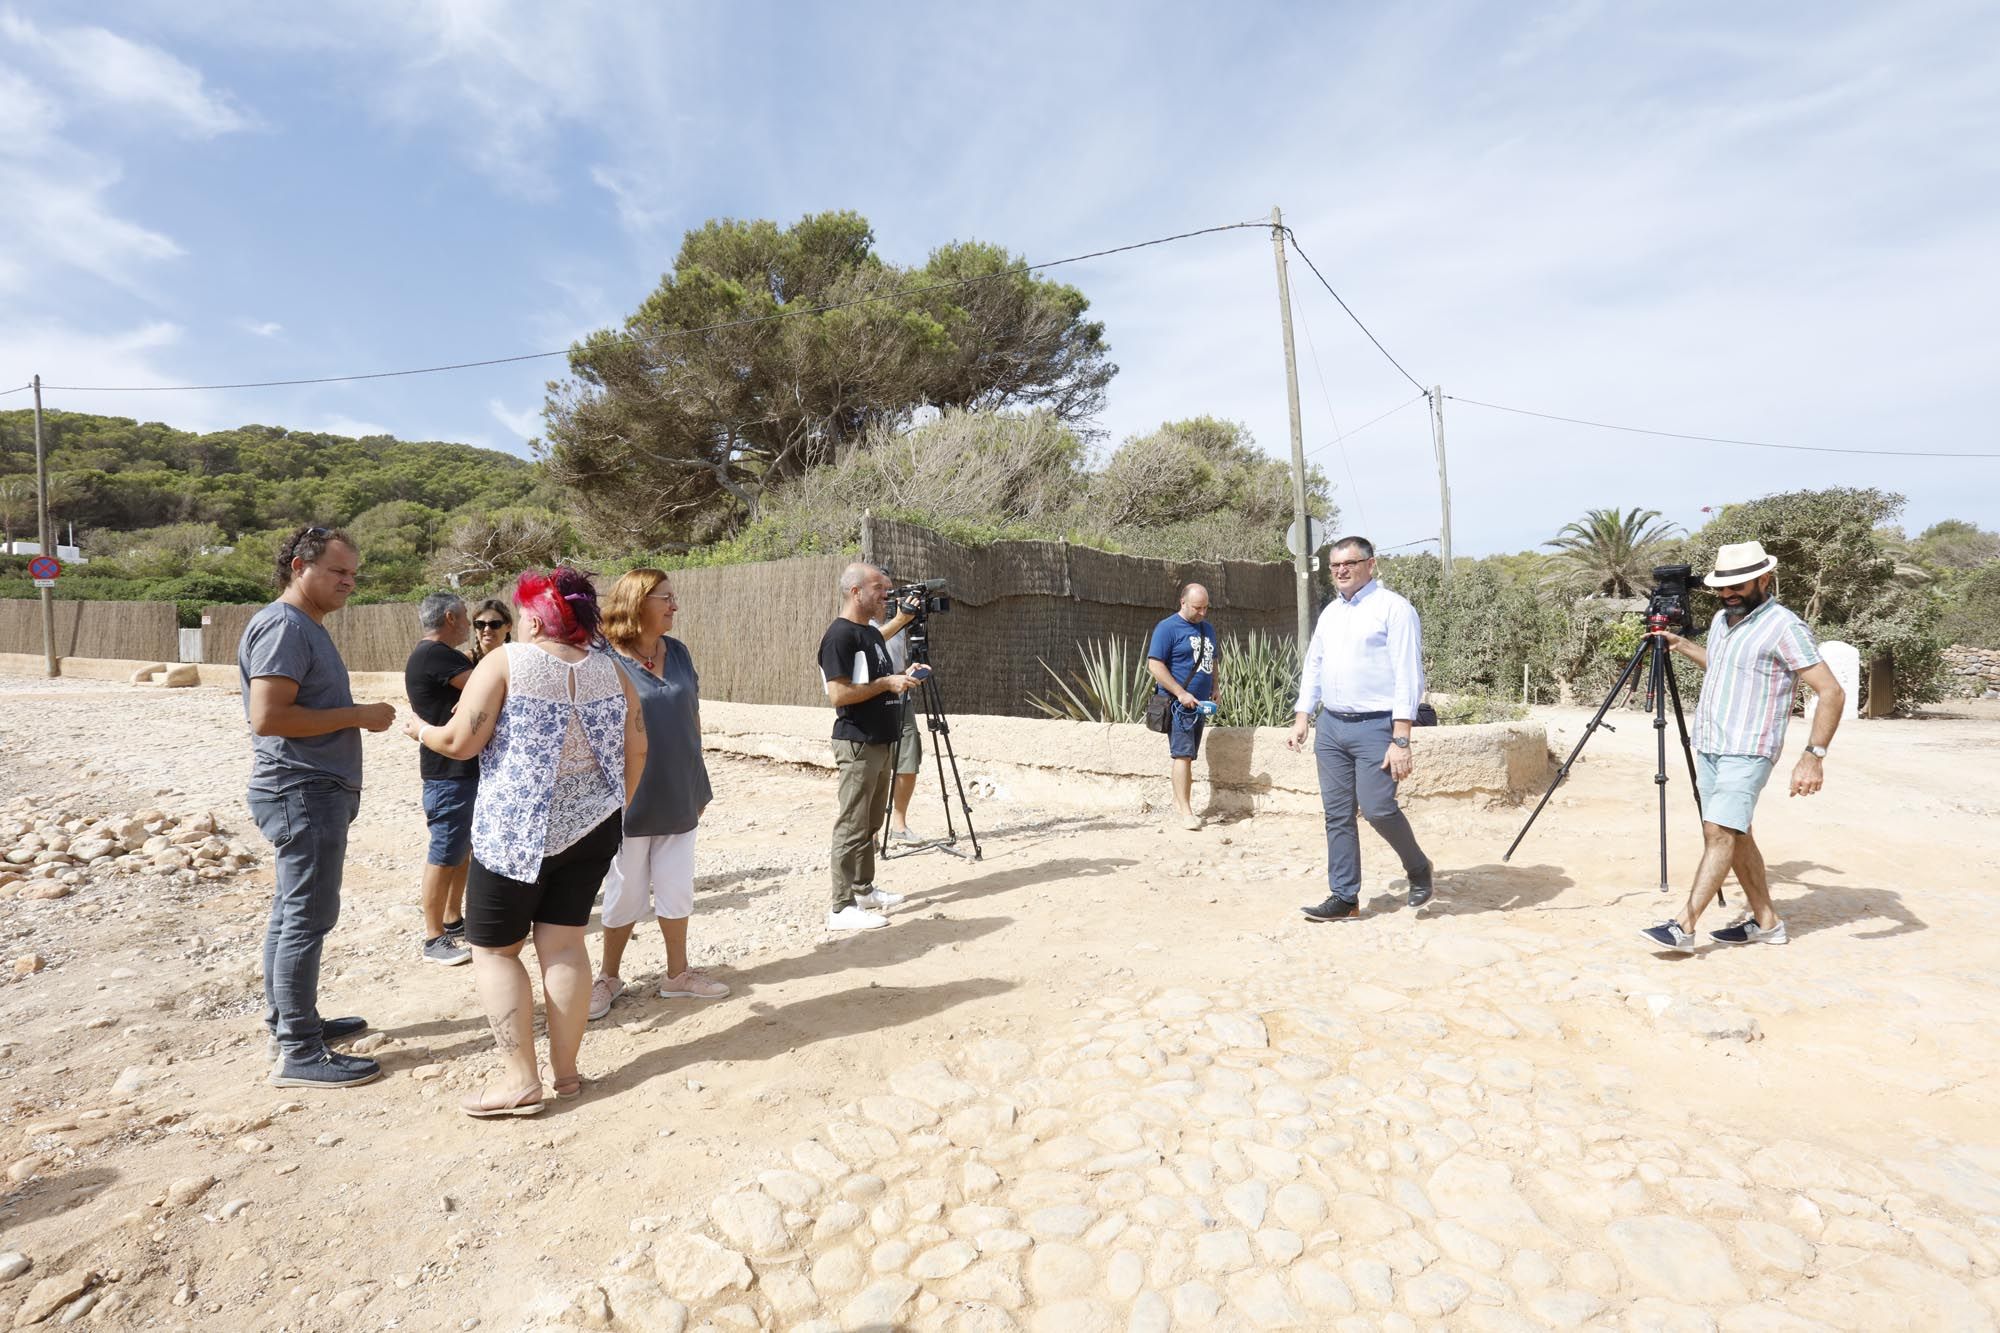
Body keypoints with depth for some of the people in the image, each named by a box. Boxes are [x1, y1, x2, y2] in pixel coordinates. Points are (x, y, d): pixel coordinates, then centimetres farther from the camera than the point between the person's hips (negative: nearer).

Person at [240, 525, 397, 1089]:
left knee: (293, 913, 17)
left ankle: (289, 1021, 29)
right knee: (307, 918, -6)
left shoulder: (309, 627, 16)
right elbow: (267, 716, -24)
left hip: (317, 793, 11)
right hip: (303, 793, -11)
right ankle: (299, 1054, 1)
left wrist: (357, 717, 12)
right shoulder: (283, 625, -15)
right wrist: (357, 714, -19)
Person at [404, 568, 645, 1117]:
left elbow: (460, 742, -11)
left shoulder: (506, 662, -9)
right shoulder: (611, 671, 2)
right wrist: (616, 809, 17)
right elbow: (637, 751, 3)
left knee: (494, 950, 10)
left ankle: (521, 1081, 10)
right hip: (590, 826, 4)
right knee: (564, 943, 12)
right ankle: (565, 1070, 19)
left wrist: (421, 730, 11)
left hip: (516, 829, -4)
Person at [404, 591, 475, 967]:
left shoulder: (435, 655, 17)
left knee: (463, 849, 18)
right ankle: (434, 939, 6)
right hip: (449, 771, -11)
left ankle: (453, 920, 29)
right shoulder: (435, 655, -18)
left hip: (465, 768, 11)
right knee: (445, 854, -3)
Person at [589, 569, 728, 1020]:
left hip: (678, 799, 5)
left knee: (678, 890, 13)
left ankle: (677, 973, 28)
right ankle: (609, 977, 30)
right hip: (629, 802, -5)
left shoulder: (678, 653, 4)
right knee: (625, 894, 10)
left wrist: (699, 784, 11)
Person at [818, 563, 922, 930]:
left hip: (881, 743, 9)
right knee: (851, 827, -4)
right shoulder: (840, 635, -15)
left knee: (871, 824, 17)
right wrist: (887, 683, -17)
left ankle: (865, 890, 29)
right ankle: (841, 907, 4)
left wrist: (904, 676, 6)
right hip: (857, 745, -9)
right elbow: (839, 694, -21)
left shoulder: (873, 633, 14)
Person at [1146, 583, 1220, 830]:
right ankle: (1186, 812, -10)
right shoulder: (1168, 628, -9)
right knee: (1183, 754, -11)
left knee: (1186, 756, 13)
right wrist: (1181, 694, -18)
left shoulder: (1207, 628, 16)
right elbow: (1155, 664, -14)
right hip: (1177, 704, -7)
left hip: (1200, 704, 7)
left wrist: (1214, 689, 12)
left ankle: (1180, 800, 23)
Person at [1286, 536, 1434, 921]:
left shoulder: (1393, 608, -7)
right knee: (1337, 815, 7)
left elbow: (1409, 676, -12)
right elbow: (1312, 668, 20)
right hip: (1330, 726, 7)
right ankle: (1344, 897, 16)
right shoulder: (1330, 612, 15)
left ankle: (1418, 868, 20)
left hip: (1375, 727, -6)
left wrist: (1401, 741, -18)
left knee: (1377, 809, -10)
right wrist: (1301, 720, 12)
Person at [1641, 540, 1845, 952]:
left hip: (1747, 751, -9)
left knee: (1720, 831, -15)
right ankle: (1765, 922, 22)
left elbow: (1831, 692, -15)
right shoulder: (1722, 620, 14)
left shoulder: (1784, 627, -11)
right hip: (1708, 747, 9)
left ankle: (1683, 926, -19)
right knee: (1733, 834, 12)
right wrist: (1681, 645, 23)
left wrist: (1814, 755, -22)